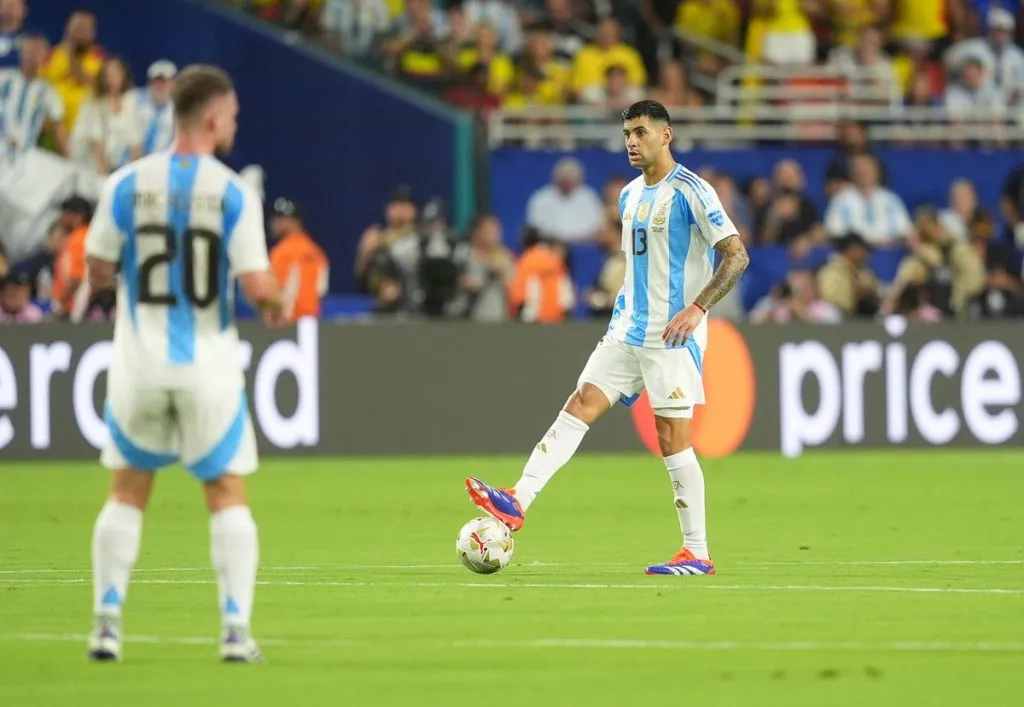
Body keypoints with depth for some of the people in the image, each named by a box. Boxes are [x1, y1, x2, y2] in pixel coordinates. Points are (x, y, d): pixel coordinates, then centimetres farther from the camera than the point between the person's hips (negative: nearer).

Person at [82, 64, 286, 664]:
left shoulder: (126, 185, -2)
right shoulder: (234, 193, -9)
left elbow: (98, 271, 2)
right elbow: (257, 285, -13)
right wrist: (278, 305, 9)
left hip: (140, 362, 2)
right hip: (209, 364, -2)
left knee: (128, 493, 15)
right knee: (229, 496, 7)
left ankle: (107, 621, 9)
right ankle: (237, 628, 0)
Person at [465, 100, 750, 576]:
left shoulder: (691, 193, -10)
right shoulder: (630, 196, 15)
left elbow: (736, 256, -15)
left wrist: (697, 308, -24)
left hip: (673, 336, -8)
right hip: (628, 331, 8)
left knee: (672, 439, -6)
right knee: (579, 406, -5)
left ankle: (697, 553, 0)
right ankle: (518, 502, -13)